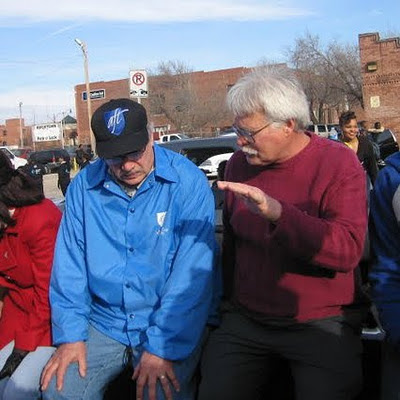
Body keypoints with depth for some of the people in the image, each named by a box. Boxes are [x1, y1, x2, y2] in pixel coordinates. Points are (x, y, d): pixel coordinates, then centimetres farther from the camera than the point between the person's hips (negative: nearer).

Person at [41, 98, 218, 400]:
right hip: (104, 321, 4)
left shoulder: (188, 182, -13)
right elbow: (69, 263, 3)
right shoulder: (83, 186, 0)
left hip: (171, 323, -3)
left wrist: (162, 347, -20)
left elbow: (191, 273, -17)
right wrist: (71, 335, -5)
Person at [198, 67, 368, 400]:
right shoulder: (239, 165, 5)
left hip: (321, 323, -3)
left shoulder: (339, 163, -10)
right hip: (245, 320, 4)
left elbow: (348, 251, -23)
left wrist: (278, 213, -34)